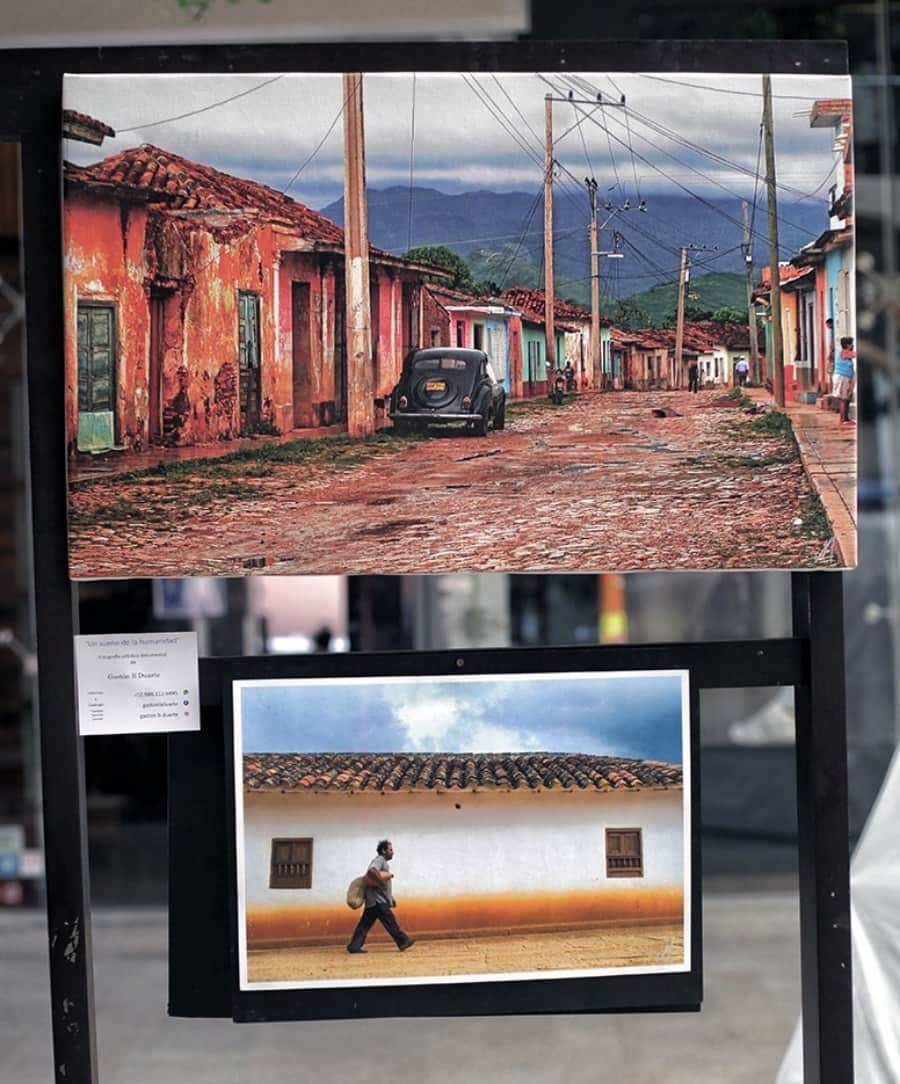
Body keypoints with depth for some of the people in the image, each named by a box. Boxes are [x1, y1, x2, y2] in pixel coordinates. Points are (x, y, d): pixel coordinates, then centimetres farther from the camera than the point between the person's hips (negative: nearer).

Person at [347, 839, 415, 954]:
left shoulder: (383, 862, 26)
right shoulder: (379, 860, -6)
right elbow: (371, 871, -28)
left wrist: (391, 898, 28)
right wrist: (382, 882, -21)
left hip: (373, 901, 10)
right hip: (378, 900, -10)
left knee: (365, 923, 5)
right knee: (390, 921, -8)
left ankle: (354, 946, 1)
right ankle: (403, 941, -7)